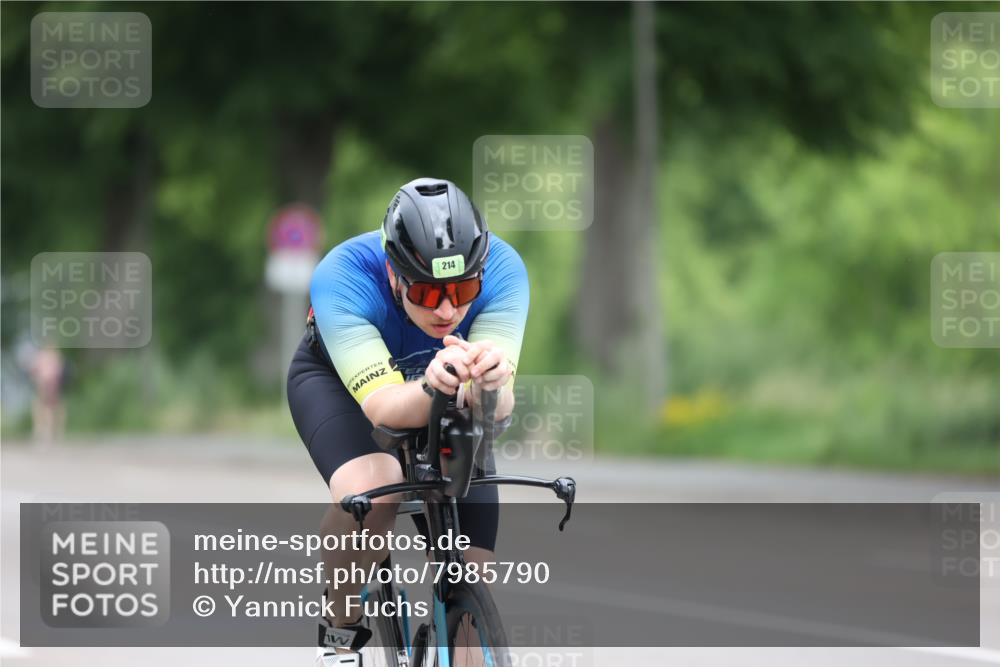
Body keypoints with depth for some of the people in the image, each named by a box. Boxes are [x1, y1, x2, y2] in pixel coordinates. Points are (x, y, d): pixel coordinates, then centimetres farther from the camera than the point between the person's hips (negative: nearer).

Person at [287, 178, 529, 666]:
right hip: (338, 379, -3)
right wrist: (431, 387, -67)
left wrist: (491, 383, -64)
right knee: (371, 489, -36)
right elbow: (383, 406, -46)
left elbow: (500, 407, -40)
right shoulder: (342, 279, -38)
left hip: (443, 403, 3)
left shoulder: (501, 269, -33)